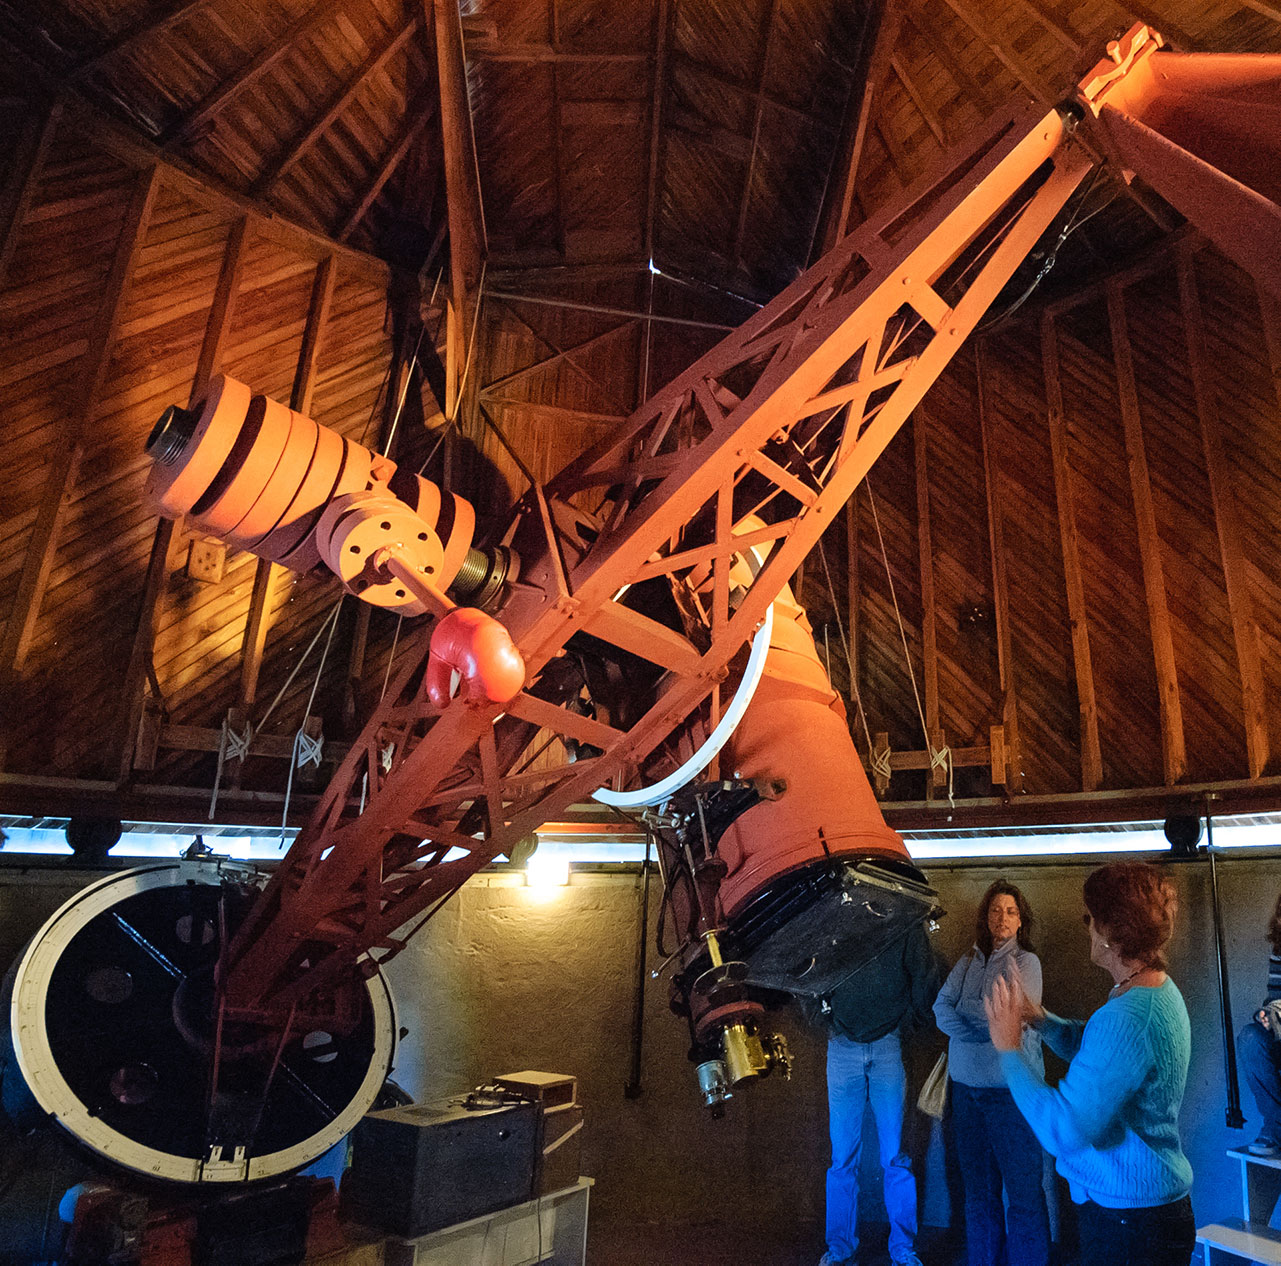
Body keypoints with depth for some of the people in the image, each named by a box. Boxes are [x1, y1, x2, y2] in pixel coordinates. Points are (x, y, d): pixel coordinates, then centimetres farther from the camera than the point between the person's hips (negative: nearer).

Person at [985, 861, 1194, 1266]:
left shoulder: (1127, 1017, -32)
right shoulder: (1159, 990, 2)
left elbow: (1062, 1132, -31)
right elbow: (1097, 1050, 16)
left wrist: (1010, 1050, -21)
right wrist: (1041, 1018, 0)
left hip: (1130, 1224, -9)